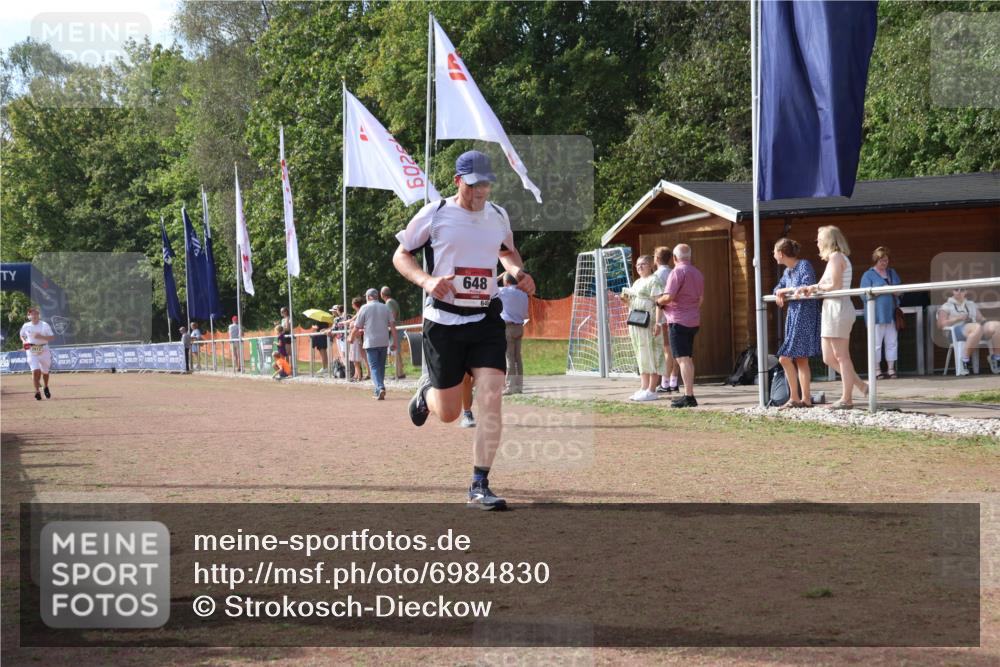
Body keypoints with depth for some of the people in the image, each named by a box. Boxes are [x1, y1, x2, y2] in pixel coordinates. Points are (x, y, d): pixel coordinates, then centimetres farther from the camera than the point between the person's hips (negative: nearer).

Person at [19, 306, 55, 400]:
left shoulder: (44, 325, -3)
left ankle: (46, 388, 39)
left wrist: (41, 337, -20)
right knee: (35, 370, -17)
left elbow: (52, 337, -5)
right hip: (31, 351, 0)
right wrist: (24, 341, -2)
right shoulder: (26, 326, 3)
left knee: (45, 371, 12)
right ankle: (37, 391, -13)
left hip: (44, 350, 0)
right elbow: (22, 336, 19)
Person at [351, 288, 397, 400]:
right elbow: (392, 325, 1)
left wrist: (351, 338, 16)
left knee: (374, 367, -5)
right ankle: (378, 392, 17)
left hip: (371, 342, -4)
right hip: (384, 342, 4)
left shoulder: (365, 308, -2)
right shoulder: (386, 308, 8)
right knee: (381, 367, 14)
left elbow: (357, 327, -1)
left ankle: (380, 388, -27)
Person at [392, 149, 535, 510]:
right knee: (449, 413, 4)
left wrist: (519, 271, 4)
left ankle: (479, 487, -5)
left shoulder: (498, 216, 7)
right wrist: (426, 280, -17)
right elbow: (401, 255, 2)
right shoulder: (433, 214, -5)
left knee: (491, 400, -13)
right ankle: (427, 391, 42)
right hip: (444, 321, -3)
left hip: (487, 321, 3)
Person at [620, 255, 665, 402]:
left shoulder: (654, 281, -7)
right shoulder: (637, 282, 21)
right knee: (641, 357, 11)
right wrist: (625, 300, 6)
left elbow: (658, 303, -15)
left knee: (651, 356, -7)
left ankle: (651, 390, -7)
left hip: (648, 323, -9)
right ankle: (643, 388, 15)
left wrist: (658, 323, -23)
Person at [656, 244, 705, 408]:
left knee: (683, 359, -10)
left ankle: (689, 396, -15)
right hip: (694, 320, 9)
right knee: (688, 359, 14)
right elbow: (701, 298, 20)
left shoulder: (678, 272, -13)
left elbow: (668, 297, -19)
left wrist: (658, 301, -1)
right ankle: (689, 396, 17)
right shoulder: (697, 273, 14)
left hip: (679, 321, -9)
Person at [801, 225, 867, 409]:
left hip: (838, 309, -10)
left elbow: (834, 286, -17)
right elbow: (825, 286, 17)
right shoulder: (835, 258, 20)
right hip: (831, 310, 10)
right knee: (828, 358, 10)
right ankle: (861, 386, 12)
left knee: (841, 356, -6)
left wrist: (816, 287, -3)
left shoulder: (836, 257, -9)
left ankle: (847, 398, -3)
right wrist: (807, 289, 4)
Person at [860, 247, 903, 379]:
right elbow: (864, 296, -9)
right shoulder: (868, 275, 0)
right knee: (876, 343, -4)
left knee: (892, 342, 3)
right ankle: (877, 371, 1)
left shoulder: (892, 273, 18)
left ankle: (891, 369, 9)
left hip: (891, 314, 5)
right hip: (876, 315, -5)